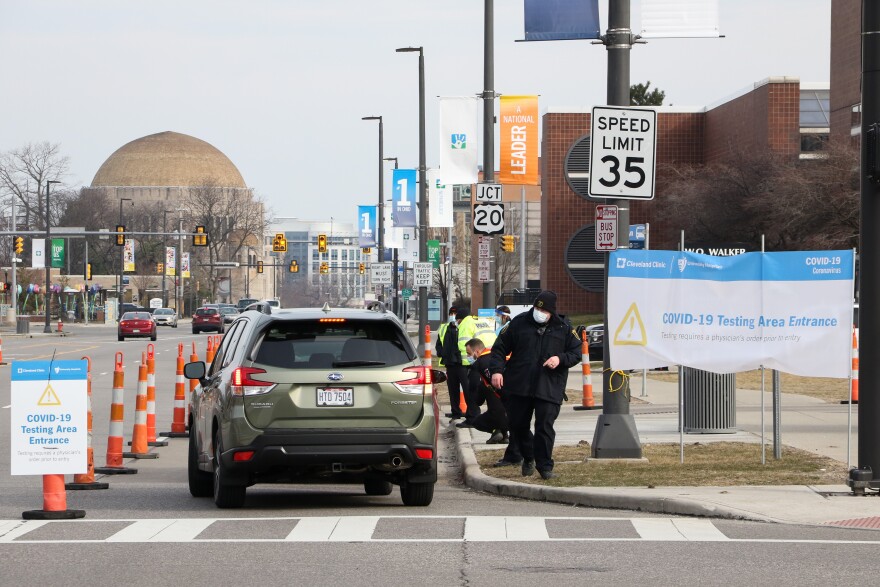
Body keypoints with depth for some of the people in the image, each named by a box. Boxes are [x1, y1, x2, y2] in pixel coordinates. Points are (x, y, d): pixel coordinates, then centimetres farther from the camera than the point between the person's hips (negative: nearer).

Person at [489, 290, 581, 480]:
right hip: (518, 386, 2)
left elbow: (577, 352, 9)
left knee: (545, 427, -9)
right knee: (518, 425, 8)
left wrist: (560, 359, -11)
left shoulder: (563, 328, 5)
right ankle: (528, 458, 31)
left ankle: (545, 466, -1)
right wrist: (496, 370, -7)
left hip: (549, 388, -2)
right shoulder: (519, 323, 5)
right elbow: (500, 348, 7)